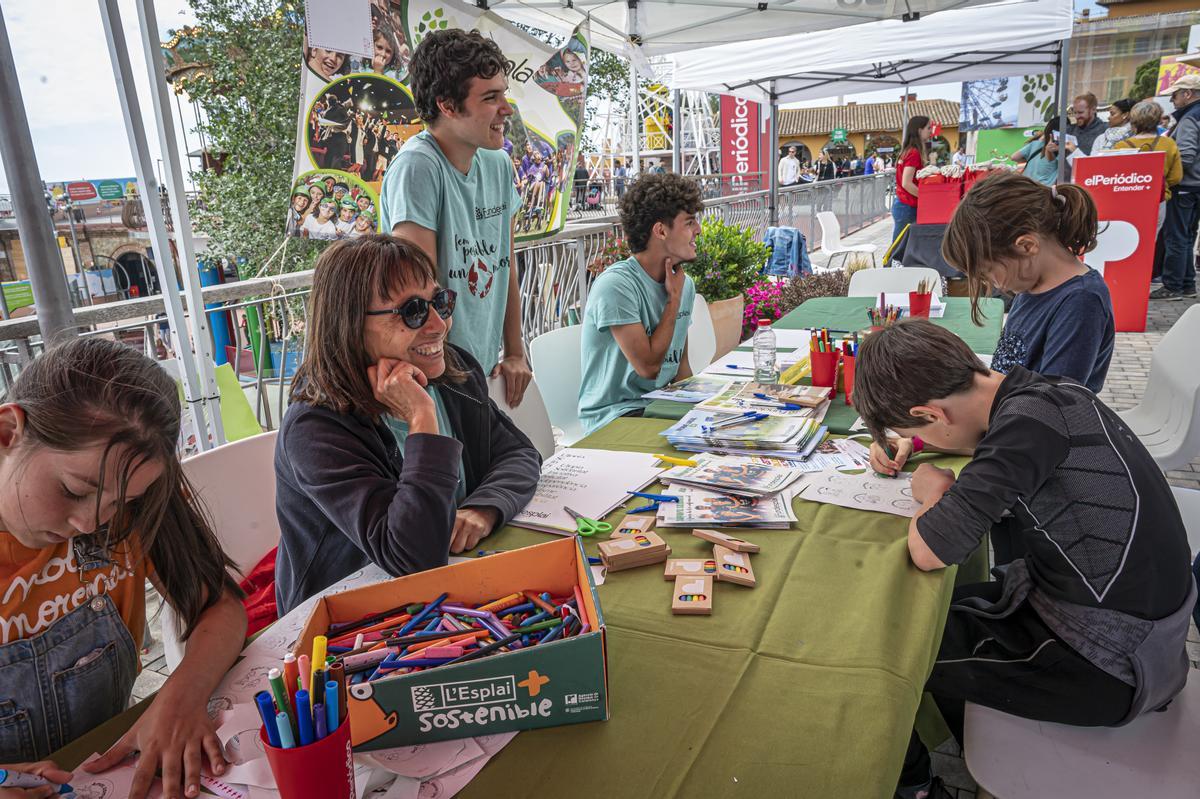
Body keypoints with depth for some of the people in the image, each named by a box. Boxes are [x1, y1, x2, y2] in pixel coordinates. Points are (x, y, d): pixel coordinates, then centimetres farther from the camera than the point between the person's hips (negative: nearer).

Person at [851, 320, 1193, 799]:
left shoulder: (1027, 422, -29)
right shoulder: (1041, 392, -2)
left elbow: (929, 552, -31)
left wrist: (934, 492, -11)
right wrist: (905, 441, 7)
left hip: (1105, 668, -8)